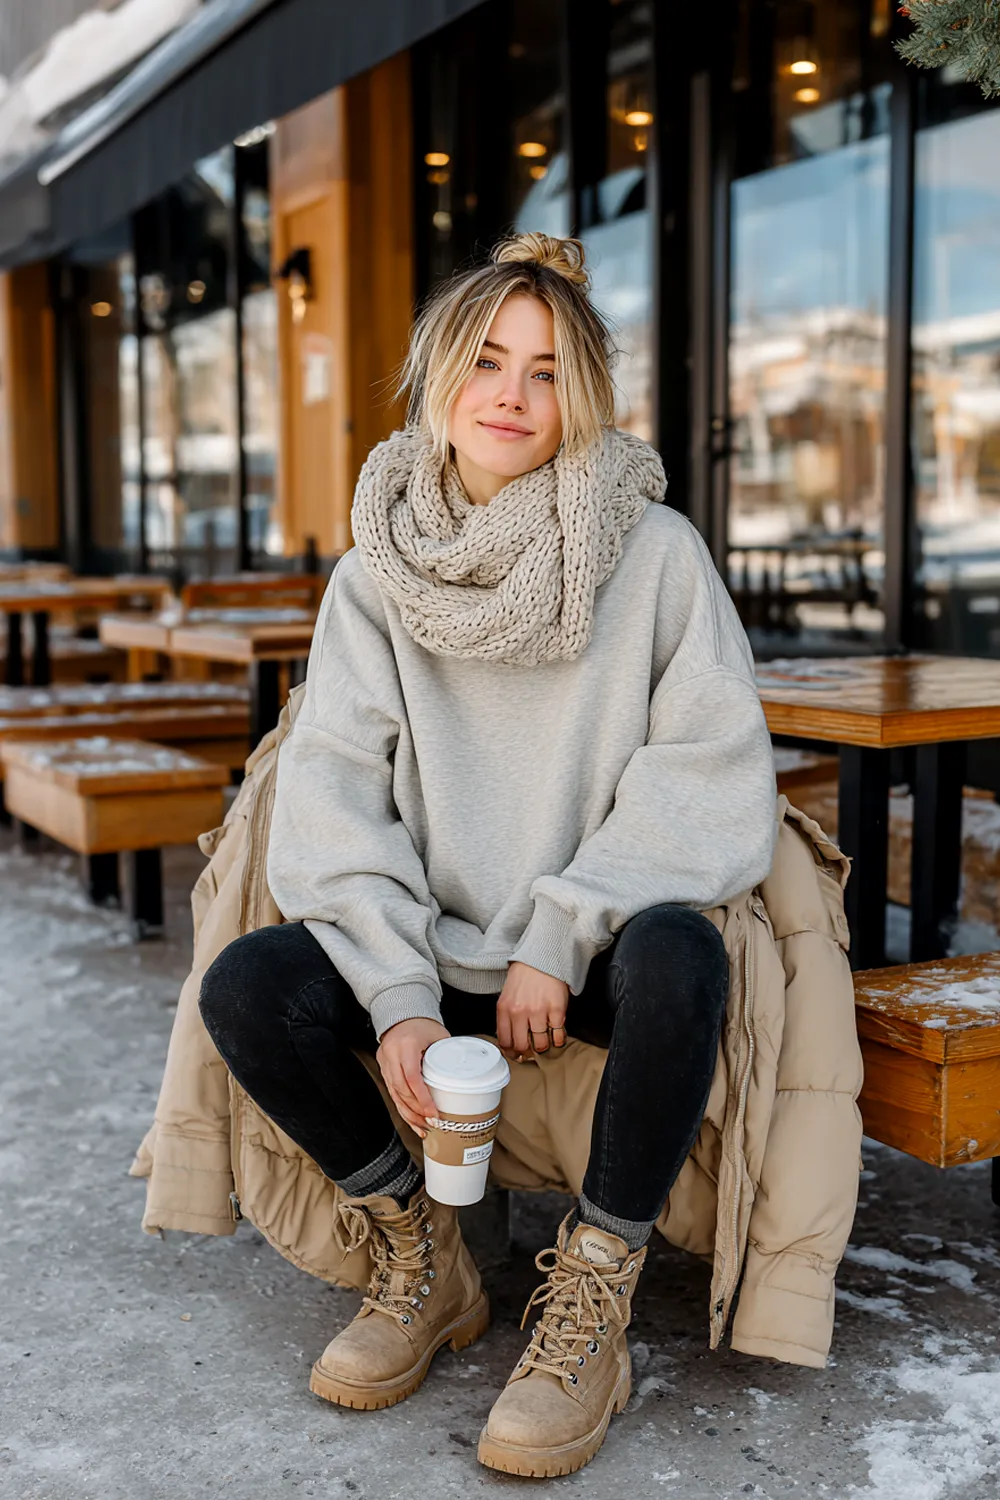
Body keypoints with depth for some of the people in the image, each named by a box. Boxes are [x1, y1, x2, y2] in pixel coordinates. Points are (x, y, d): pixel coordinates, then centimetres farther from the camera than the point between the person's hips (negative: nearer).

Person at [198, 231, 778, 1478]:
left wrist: (562, 933, -19)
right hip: (439, 947, 3)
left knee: (676, 954, -36)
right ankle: (420, 1256, 4)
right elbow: (330, 799, -7)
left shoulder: (655, 552, -6)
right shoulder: (377, 576, 1)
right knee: (247, 988, -20)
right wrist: (400, 993, -21)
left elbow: (713, 776, -11)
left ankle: (591, 1303, -14)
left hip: (601, 952, -2)